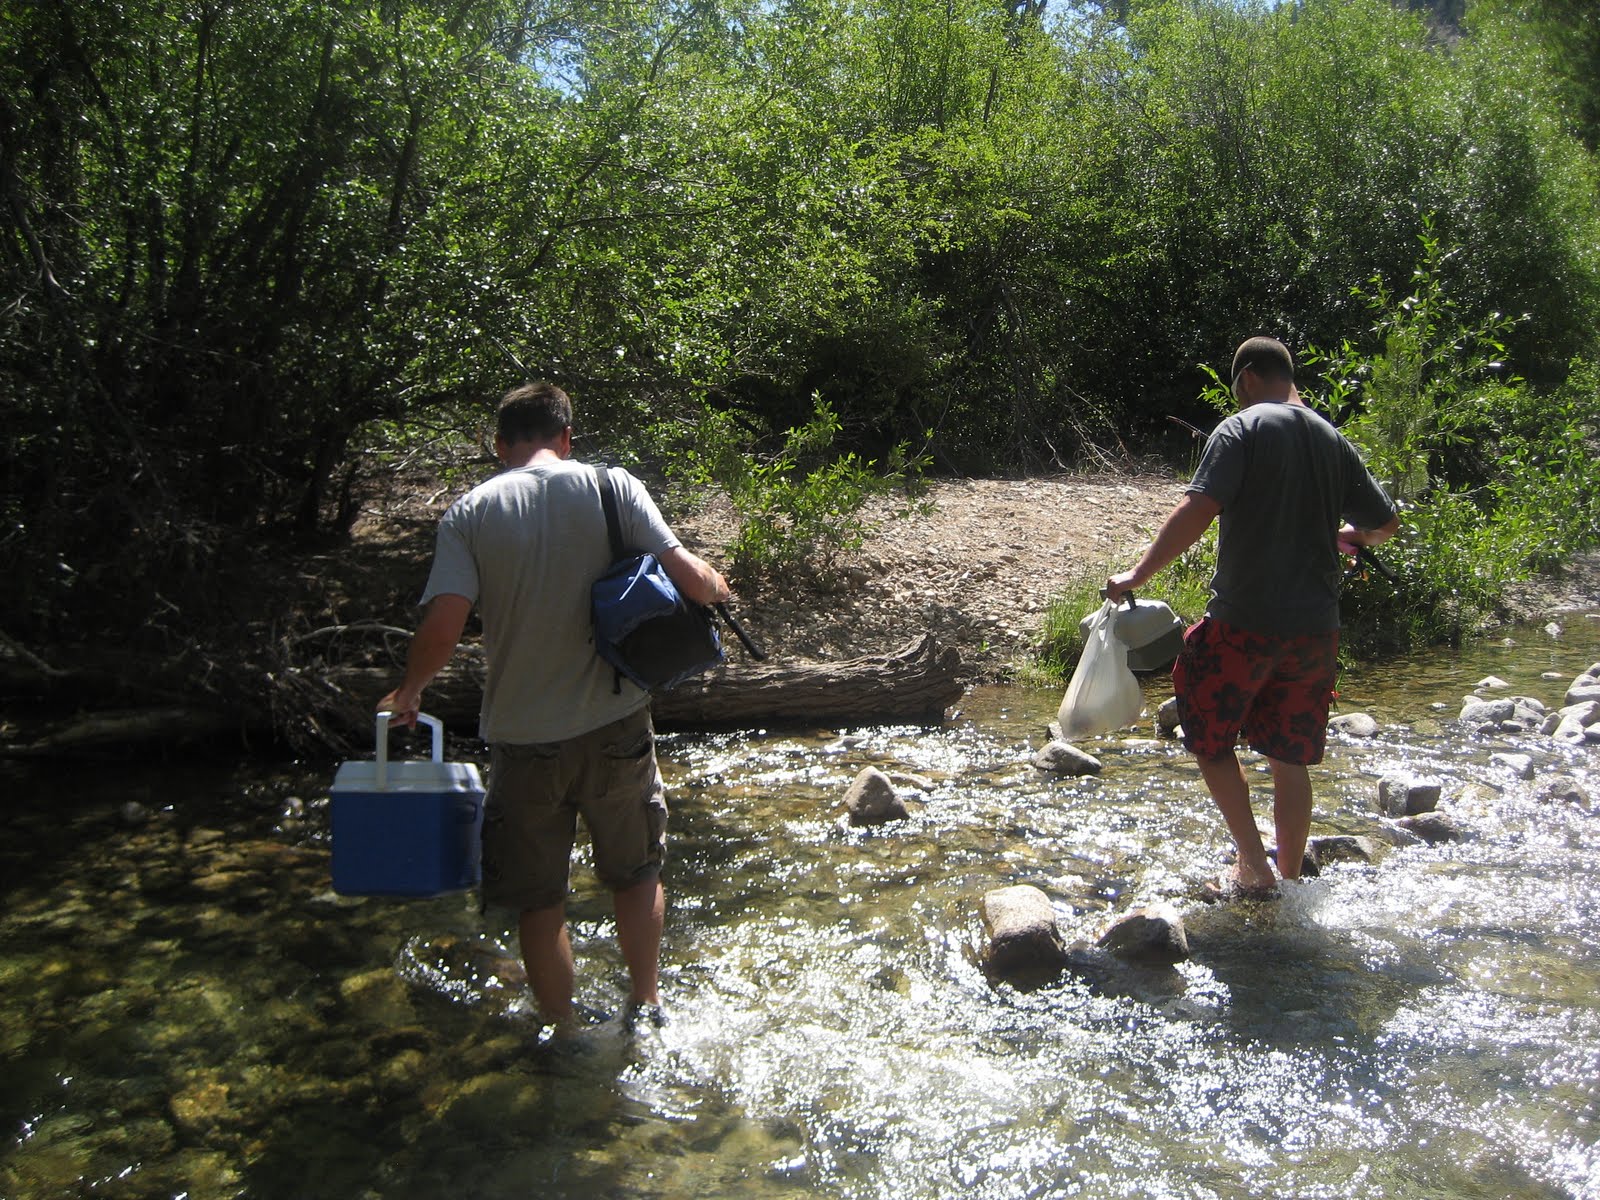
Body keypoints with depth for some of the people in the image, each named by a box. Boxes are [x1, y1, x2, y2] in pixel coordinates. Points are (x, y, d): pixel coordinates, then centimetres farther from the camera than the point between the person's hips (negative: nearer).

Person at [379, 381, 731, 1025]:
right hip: (616, 726, 1)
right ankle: (647, 1004, 37)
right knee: (637, 872, 23)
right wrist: (716, 584, 11)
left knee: (539, 898, 16)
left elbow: (442, 626, -15)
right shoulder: (614, 487, -6)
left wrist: (408, 691, 4)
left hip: (523, 737, 0)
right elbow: (689, 577, -13)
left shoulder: (470, 513, -5)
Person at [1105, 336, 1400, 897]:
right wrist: (1345, 534, 39)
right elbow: (1385, 523, 18)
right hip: (1315, 625, 6)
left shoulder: (1241, 430, -8)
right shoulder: (1333, 440, 10)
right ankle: (1290, 878, 23)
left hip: (1245, 620, -6)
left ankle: (1253, 866, 10)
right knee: (1291, 757, 15)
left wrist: (1138, 573, -17)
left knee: (1211, 738, 12)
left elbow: (1197, 510, -21)